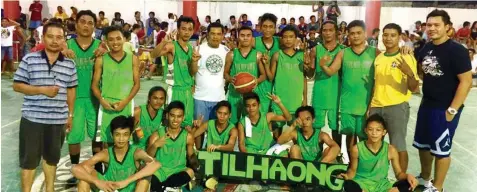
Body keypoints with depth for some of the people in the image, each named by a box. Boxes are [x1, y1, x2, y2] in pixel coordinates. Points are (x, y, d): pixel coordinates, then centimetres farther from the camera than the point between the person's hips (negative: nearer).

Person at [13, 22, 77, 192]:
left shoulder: (69, 64, 5)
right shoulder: (29, 59, -4)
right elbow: (17, 85, -4)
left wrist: (70, 115, 12)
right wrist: (42, 90, -17)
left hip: (58, 120, 3)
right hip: (32, 118, -3)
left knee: (52, 157, 17)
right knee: (29, 159, 5)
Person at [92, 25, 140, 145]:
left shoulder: (133, 59, 4)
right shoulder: (101, 60, 3)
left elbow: (136, 84, 3)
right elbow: (94, 85, 5)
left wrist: (125, 101, -10)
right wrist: (102, 100, -12)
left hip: (126, 106, 0)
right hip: (106, 106, 0)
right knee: (105, 140, 2)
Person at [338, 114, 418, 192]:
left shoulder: (391, 150, -5)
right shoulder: (357, 149, -7)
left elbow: (399, 173, 4)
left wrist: (407, 176, -19)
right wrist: (347, 176, -17)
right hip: (362, 184, -2)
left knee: (407, 185, -26)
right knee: (348, 185, -37)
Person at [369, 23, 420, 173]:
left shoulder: (407, 58, -7)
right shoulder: (378, 58, 10)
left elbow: (414, 88, -11)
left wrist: (409, 73, -30)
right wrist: (368, 106, 17)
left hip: (397, 106, -6)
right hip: (376, 107, 6)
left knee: (399, 146, -2)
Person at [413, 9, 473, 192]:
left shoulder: (457, 51, -16)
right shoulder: (426, 49, 6)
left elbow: (466, 81, -18)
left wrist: (452, 109, -19)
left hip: (445, 109, -7)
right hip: (426, 105, 7)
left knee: (441, 149, 4)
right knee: (423, 144, 18)